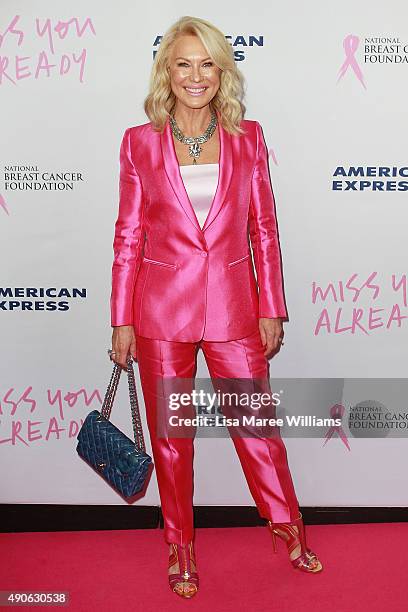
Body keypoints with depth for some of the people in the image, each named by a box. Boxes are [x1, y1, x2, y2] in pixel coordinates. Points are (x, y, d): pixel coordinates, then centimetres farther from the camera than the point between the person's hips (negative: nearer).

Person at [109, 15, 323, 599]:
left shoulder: (248, 137, 4)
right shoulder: (140, 141, 1)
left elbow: (264, 228, 5)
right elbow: (128, 237, 1)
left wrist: (271, 309, 2)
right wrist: (122, 320, -1)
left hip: (233, 308, 1)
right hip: (162, 310, 0)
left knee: (258, 424, 9)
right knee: (171, 438, 11)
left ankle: (289, 529, 36)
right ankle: (181, 550, 33)